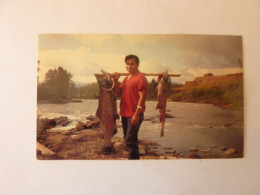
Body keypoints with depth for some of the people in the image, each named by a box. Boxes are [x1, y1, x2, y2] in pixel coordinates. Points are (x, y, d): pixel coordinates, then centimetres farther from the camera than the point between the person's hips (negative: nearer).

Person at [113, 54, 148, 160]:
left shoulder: (140, 77, -11)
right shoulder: (126, 78, 16)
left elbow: (142, 97, -17)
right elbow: (119, 92, 13)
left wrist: (136, 114, -22)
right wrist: (116, 81, -2)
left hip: (134, 115, -9)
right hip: (125, 113, 9)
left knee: (130, 140, -9)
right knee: (127, 139, 17)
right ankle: (134, 157, 32)